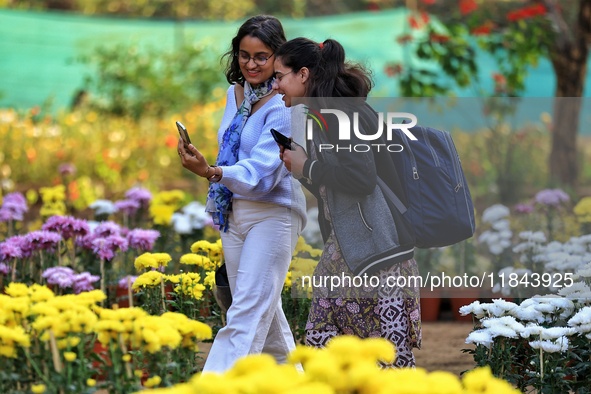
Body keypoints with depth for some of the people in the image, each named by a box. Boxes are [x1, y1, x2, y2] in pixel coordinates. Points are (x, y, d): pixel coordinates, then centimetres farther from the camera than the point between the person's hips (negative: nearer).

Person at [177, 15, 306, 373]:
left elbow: (260, 169, -28)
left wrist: (211, 172, -42)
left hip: (272, 213, -8)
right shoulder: (236, 93, 7)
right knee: (263, 308, 17)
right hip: (233, 211, 8)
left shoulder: (283, 106, -17)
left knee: (247, 312, -12)